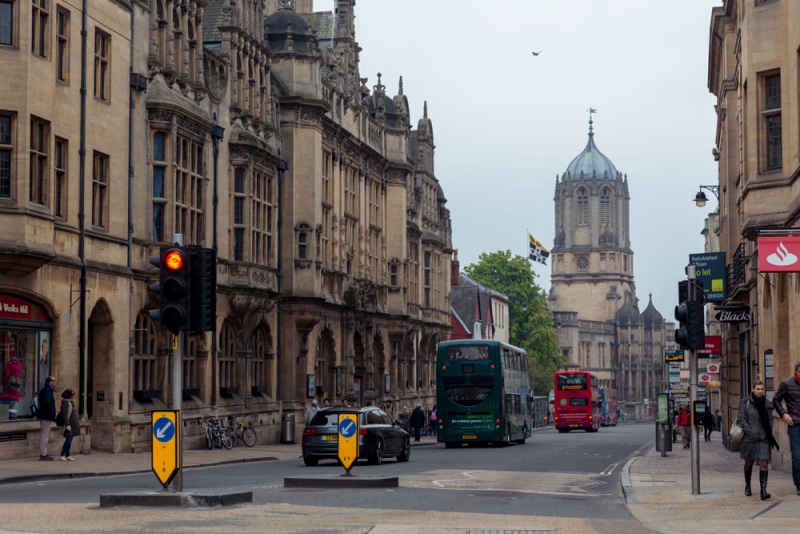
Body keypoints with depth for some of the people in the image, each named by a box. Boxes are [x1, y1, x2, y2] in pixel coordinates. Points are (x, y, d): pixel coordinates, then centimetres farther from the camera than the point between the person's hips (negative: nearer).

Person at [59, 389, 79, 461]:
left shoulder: (72, 402, 15)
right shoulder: (65, 403, -13)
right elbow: (65, 415, -18)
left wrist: (78, 422, 24)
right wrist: (67, 424, -22)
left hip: (73, 424, 9)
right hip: (69, 424, -9)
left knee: (69, 440, 10)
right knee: (68, 439, -12)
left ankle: (67, 455, 14)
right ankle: (62, 455, -7)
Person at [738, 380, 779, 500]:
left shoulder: (766, 403, 6)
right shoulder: (745, 402, -3)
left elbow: (770, 420, 12)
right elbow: (741, 419, -6)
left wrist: (769, 434, 1)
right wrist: (750, 432, -13)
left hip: (763, 439, 1)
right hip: (749, 438, -1)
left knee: (764, 464, -10)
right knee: (749, 463, 13)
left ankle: (763, 491, -16)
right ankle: (747, 487, 35)